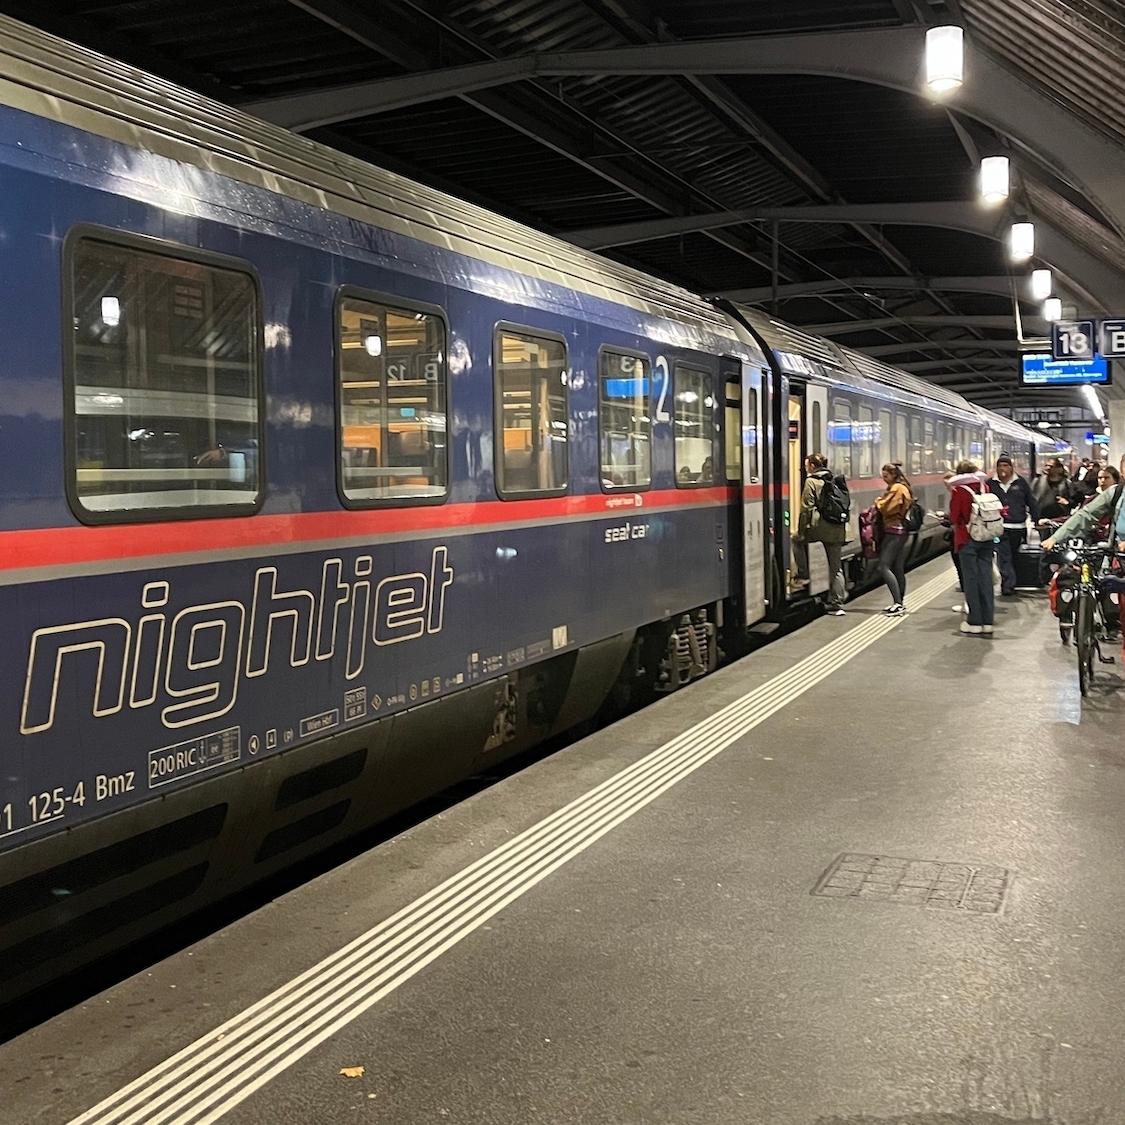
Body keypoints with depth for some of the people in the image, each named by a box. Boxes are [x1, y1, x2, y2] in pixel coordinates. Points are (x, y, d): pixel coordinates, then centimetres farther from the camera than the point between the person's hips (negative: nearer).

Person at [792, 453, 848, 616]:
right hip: (837, 530, 6)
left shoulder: (811, 481, -5)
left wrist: (801, 531, -3)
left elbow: (807, 509, -9)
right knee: (836, 567, 8)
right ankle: (837, 604, 7)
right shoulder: (834, 480, 14)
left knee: (796, 540, 24)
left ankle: (804, 573, 17)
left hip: (819, 527, -6)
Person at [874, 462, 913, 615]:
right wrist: (881, 504, 5)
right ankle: (899, 604, 15)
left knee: (884, 567, -13)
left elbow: (887, 508, -18)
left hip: (894, 531, -11)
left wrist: (878, 502, 1)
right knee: (898, 568, 12)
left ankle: (898, 603, -16)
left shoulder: (897, 489, -12)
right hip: (901, 531, 11)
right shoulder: (903, 488, 19)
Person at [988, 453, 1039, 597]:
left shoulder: (1021, 483, 7)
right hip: (1000, 527, -2)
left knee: (1013, 557, 10)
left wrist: (1037, 519, 4)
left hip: (1018, 527, 2)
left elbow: (1031, 502, 10)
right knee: (1004, 557, -14)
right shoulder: (991, 484, 5)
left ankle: (1008, 585, 21)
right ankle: (1008, 585, -19)